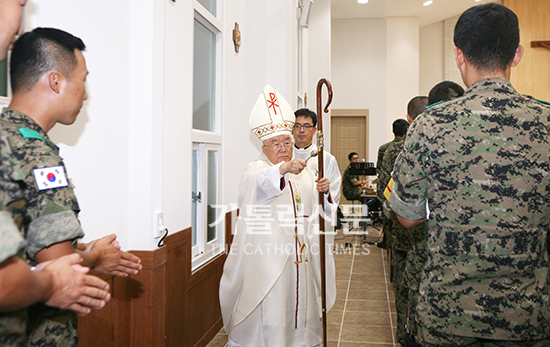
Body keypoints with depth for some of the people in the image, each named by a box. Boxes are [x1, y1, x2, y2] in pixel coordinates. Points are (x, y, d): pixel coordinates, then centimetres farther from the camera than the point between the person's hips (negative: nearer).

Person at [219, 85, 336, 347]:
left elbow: (319, 211, 9)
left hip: (301, 255, 5)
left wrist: (324, 192, -12)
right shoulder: (255, 170, -1)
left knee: (299, 301, 11)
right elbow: (261, 182, -27)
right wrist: (283, 169, -46)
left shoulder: (304, 172, 15)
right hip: (267, 254, -4)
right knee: (268, 308, -2)